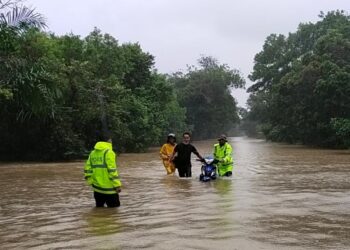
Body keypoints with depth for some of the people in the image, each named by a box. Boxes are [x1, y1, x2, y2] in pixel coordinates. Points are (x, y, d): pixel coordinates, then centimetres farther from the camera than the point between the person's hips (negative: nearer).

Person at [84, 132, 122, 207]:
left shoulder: (93, 153, 10)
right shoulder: (108, 152, -10)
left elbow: (87, 169, 10)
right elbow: (112, 170, -17)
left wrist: (91, 182, 20)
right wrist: (117, 185, -13)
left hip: (97, 187, 7)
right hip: (108, 188, -7)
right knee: (114, 209, 2)